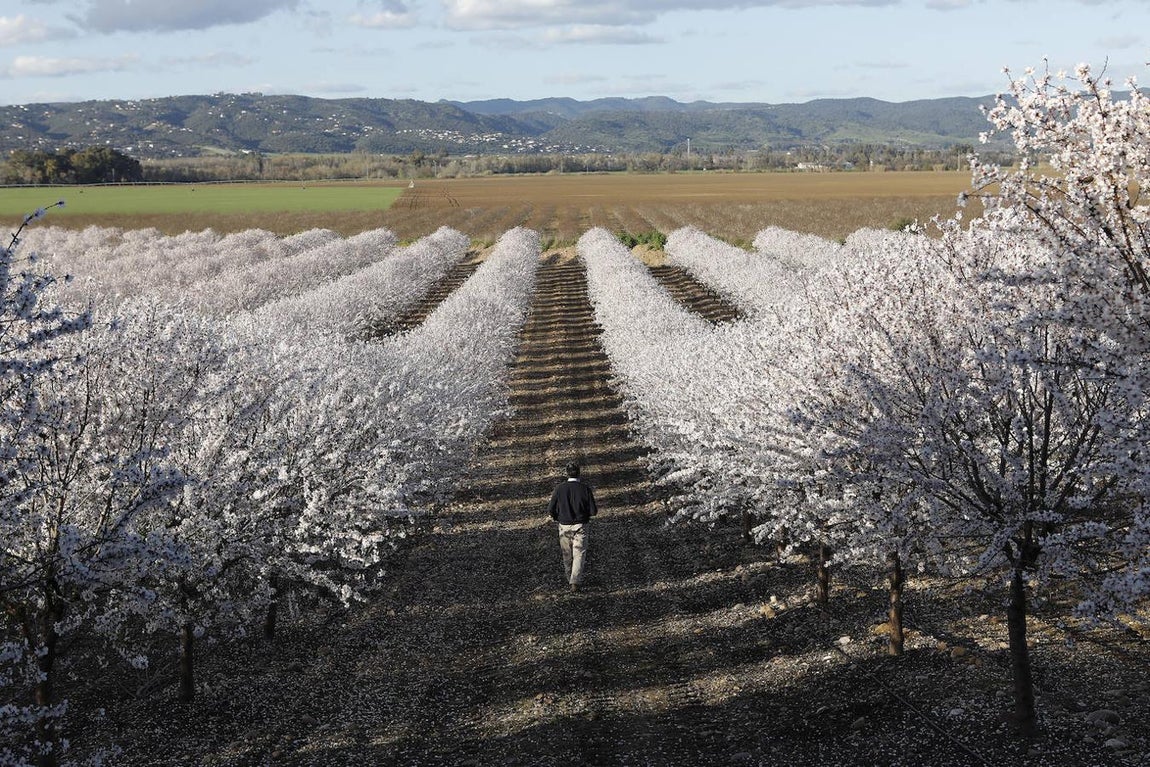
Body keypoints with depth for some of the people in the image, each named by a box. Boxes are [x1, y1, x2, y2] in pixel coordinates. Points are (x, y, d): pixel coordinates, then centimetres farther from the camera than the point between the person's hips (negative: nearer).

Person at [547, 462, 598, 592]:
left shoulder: (559, 488, -8)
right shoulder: (585, 488, -11)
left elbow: (551, 509, -6)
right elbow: (593, 510, -10)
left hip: (564, 526, 2)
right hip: (580, 526, -2)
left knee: (567, 555, 16)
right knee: (579, 554, 3)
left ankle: (570, 579, 29)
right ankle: (575, 581, -8)